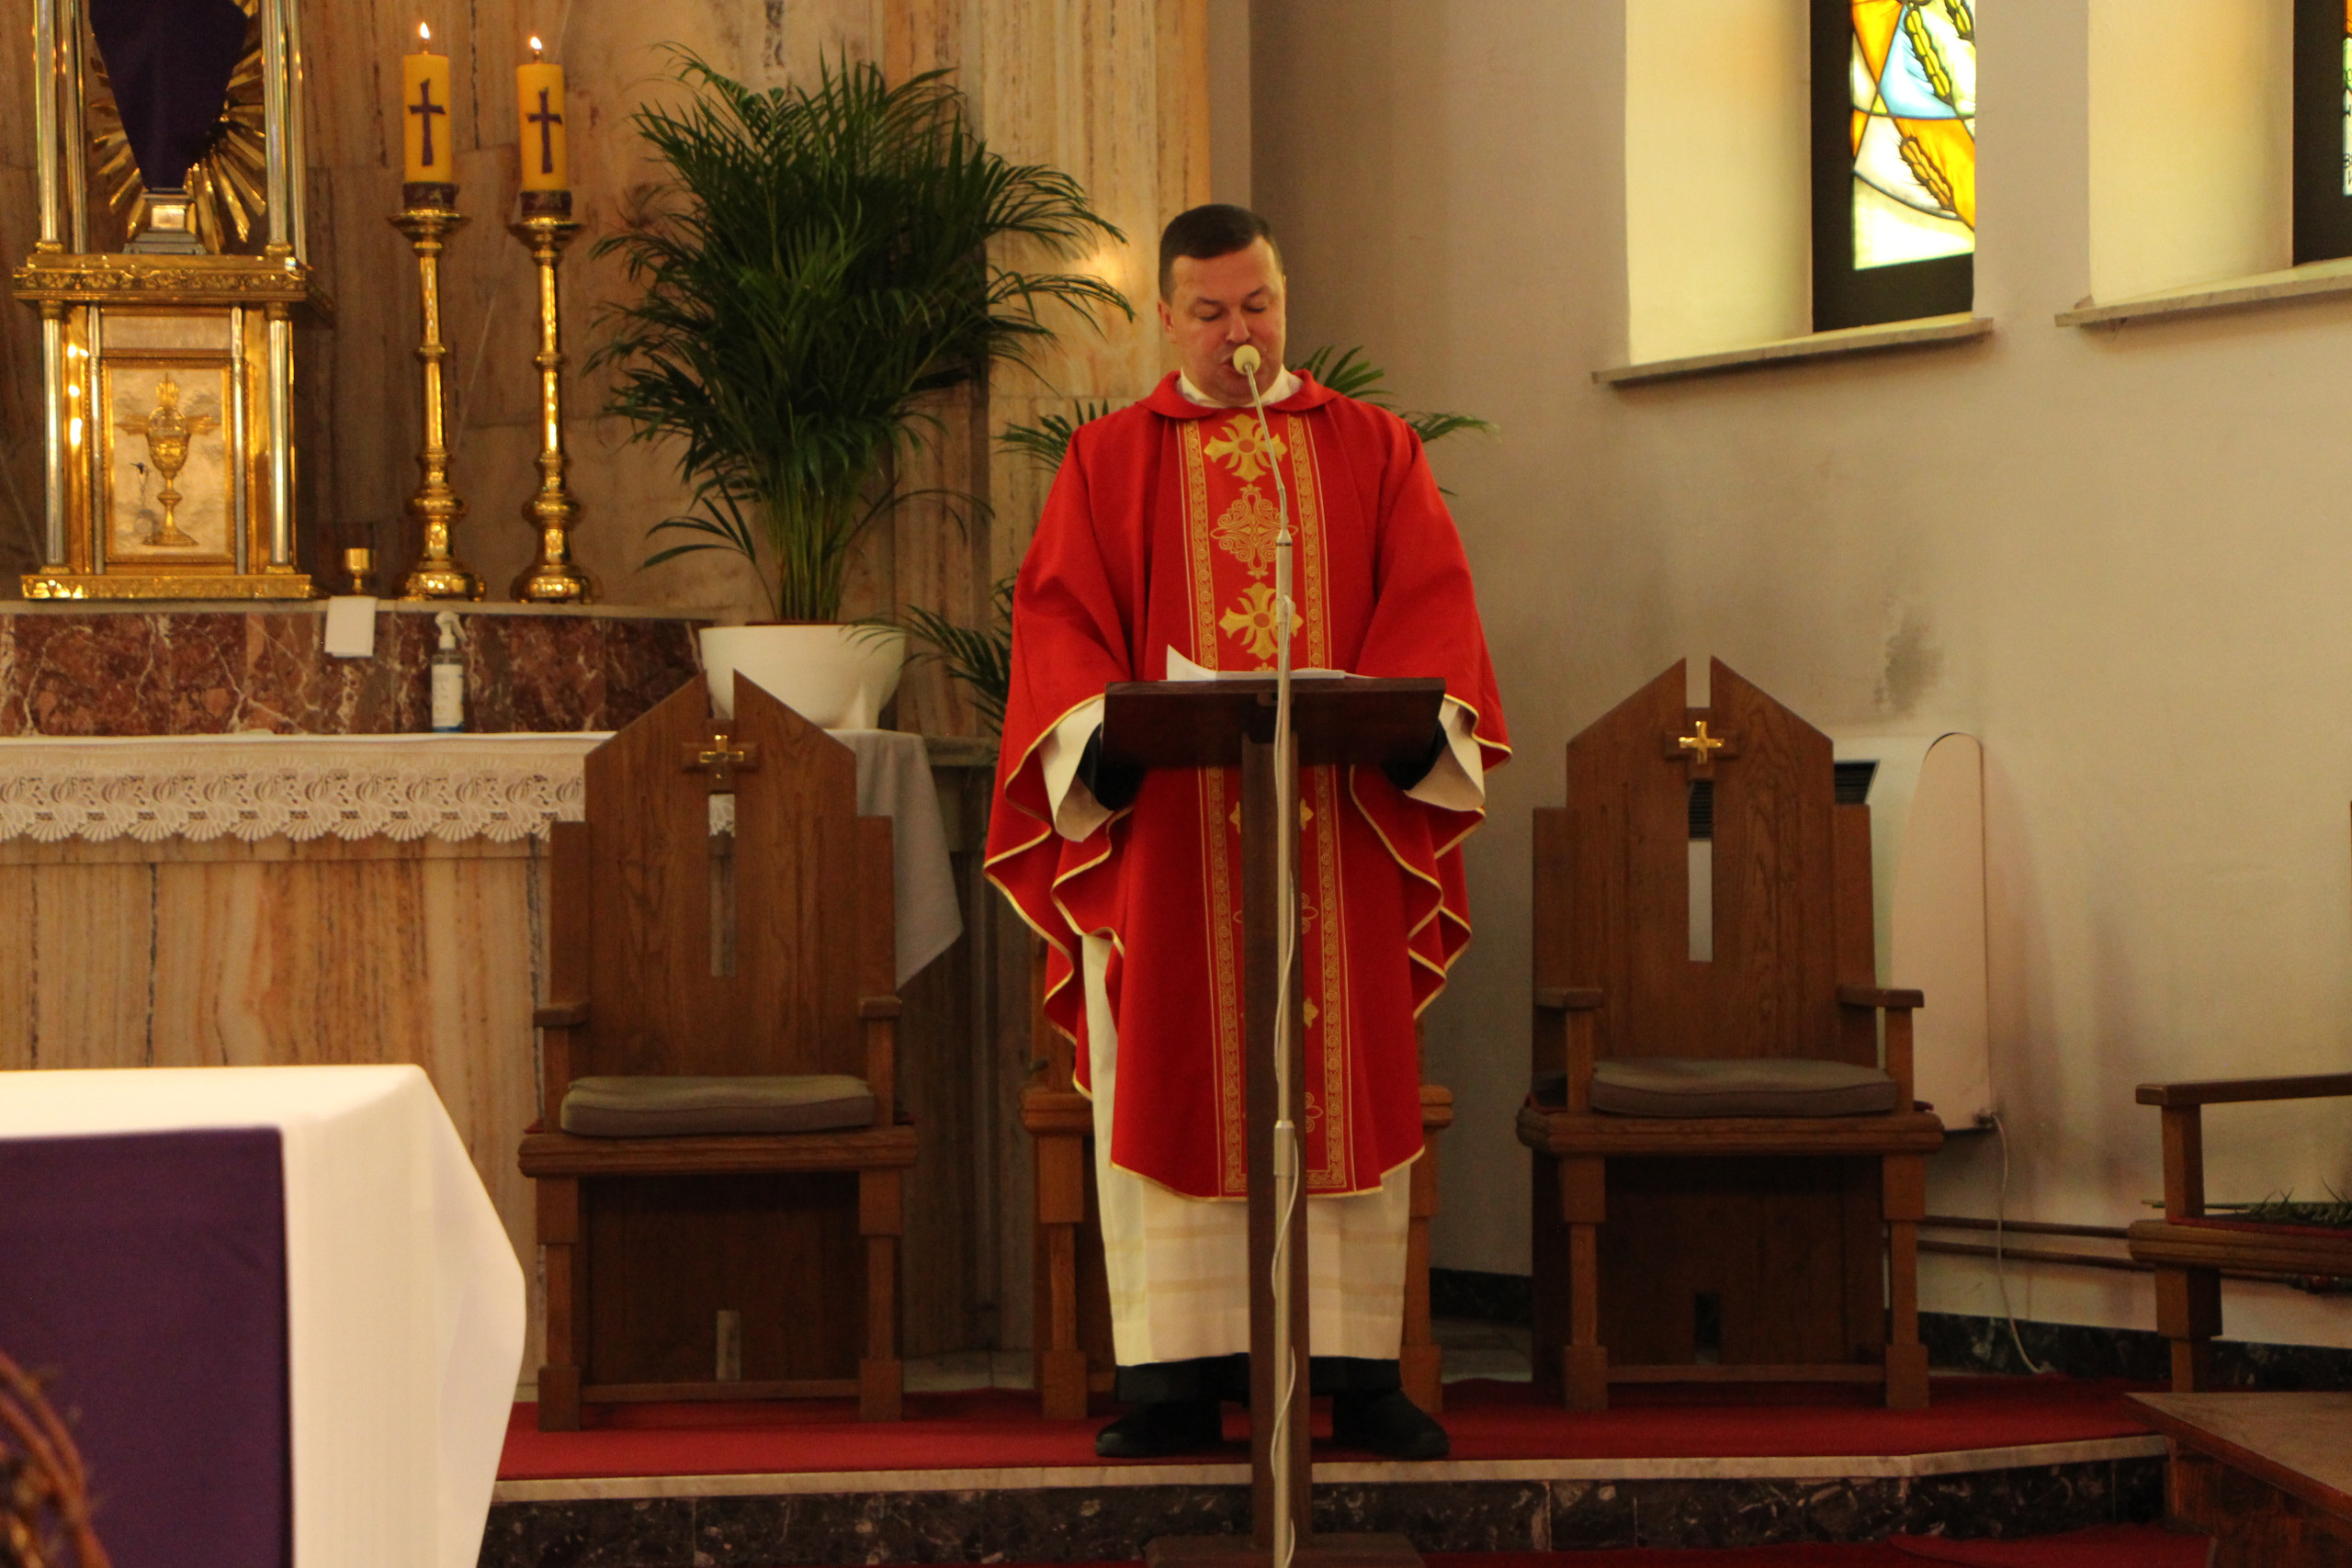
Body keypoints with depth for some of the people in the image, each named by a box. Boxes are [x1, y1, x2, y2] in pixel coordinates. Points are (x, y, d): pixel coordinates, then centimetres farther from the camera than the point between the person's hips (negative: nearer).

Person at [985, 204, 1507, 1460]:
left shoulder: (1374, 450, 14)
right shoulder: (1108, 462, 12)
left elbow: (1428, 601, 4)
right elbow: (1059, 617, 3)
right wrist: (1105, 726, -16)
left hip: (1340, 822, 1)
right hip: (1161, 825, -1)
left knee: (1348, 1082, -1)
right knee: (1168, 1091, -4)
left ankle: (1359, 1370, 1)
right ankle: (1177, 1377, -2)